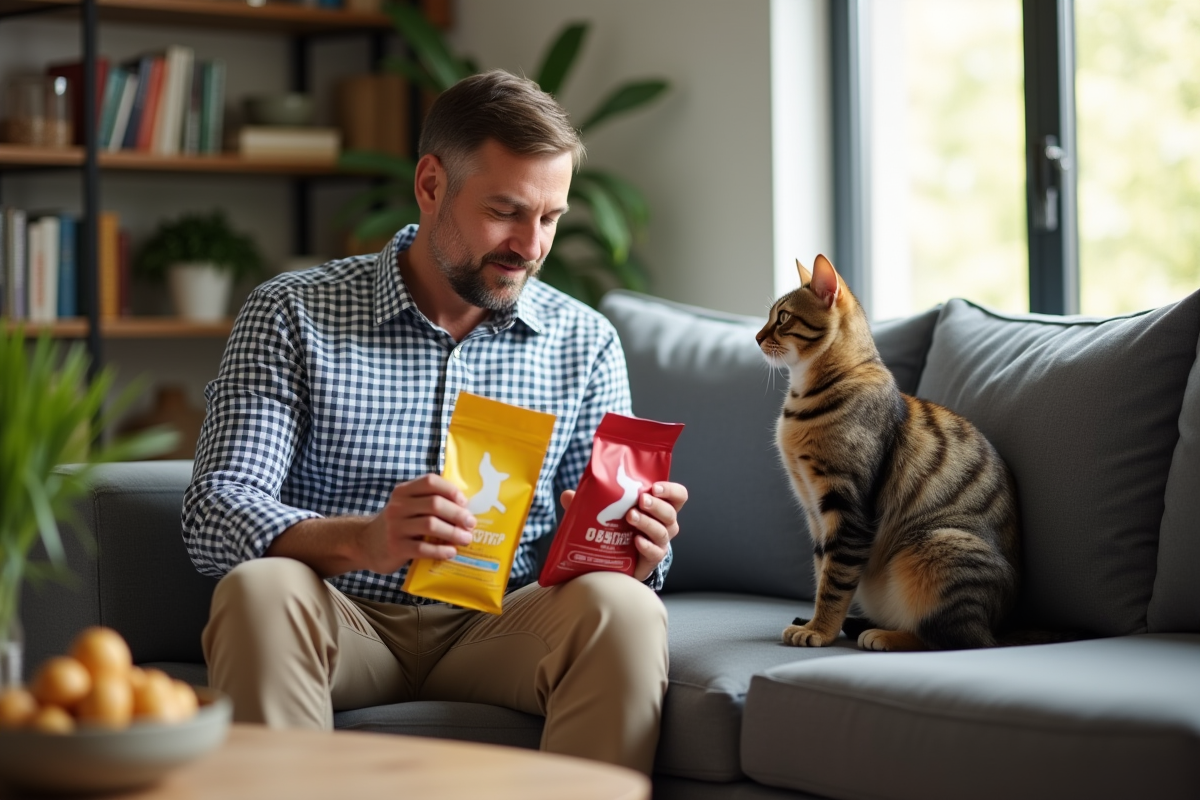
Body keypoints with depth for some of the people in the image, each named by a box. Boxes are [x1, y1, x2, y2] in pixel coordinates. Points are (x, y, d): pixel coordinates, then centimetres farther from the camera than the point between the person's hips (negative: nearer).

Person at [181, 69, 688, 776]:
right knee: (259, 589, -33)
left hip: (498, 629, 2)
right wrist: (361, 541, -30)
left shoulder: (583, 341, 9)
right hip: (347, 625, -1)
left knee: (621, 608, -28)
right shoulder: (292, 316, 0)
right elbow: (214, 514, -10)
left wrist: (638, 550, -18)